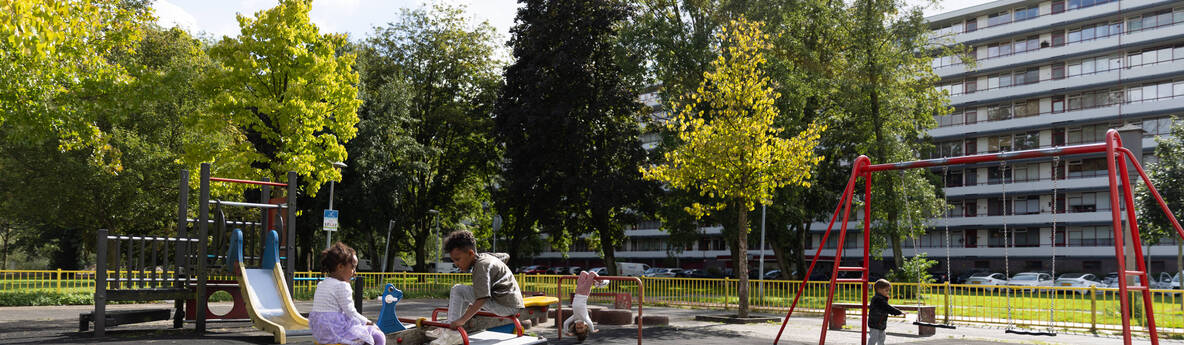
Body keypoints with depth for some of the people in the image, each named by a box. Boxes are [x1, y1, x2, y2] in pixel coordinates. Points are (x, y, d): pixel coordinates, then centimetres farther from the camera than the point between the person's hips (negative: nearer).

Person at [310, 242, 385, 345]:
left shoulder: (321, 285, 14)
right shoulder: (342, 286, -14)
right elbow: (351, 312, -14)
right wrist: (369, 323, -1)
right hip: (335, 332, -10)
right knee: (378, 337, -4)